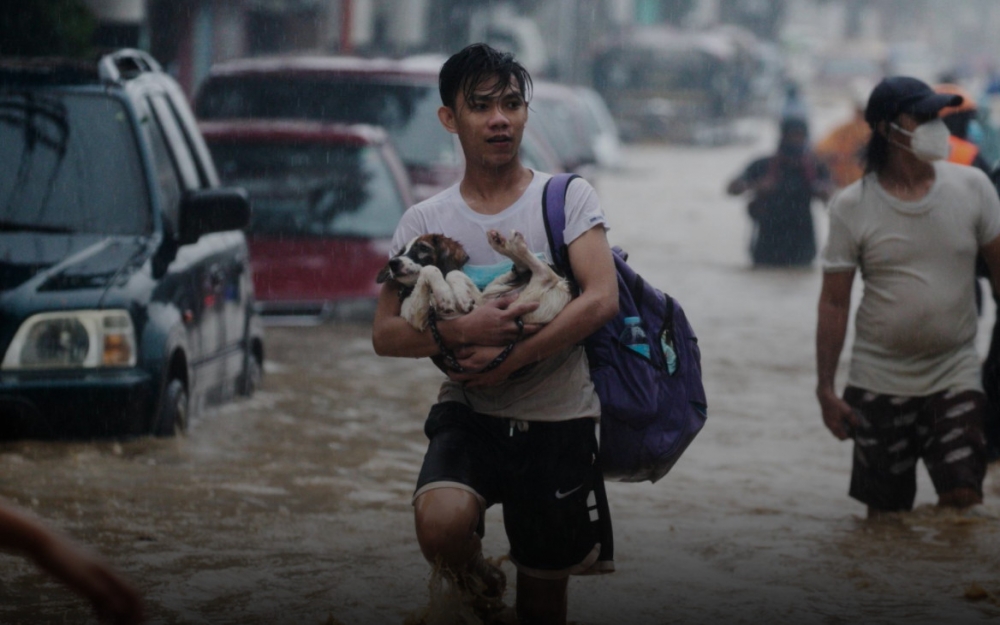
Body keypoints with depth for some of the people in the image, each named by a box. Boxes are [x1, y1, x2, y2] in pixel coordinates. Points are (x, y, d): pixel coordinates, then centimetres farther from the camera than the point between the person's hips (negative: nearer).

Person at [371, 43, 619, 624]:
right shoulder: (424, 222, 5)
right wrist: (462, 331, -19)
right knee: (441, 527, -30)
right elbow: (386, 335, 1)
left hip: (559, 423, 0)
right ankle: (475, 578, 5)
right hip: (470, 417, 1)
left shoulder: (568, 198, 0)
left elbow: (602, 300, -13)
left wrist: (507, 359, -19)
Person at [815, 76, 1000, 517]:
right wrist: (826, 389, -4)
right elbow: (834, 302, -2)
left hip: (955, 376, 1)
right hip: (880, 382, -1)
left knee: (963, 498, -13)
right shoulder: (852, 207, -5)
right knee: (885, 514, 4)